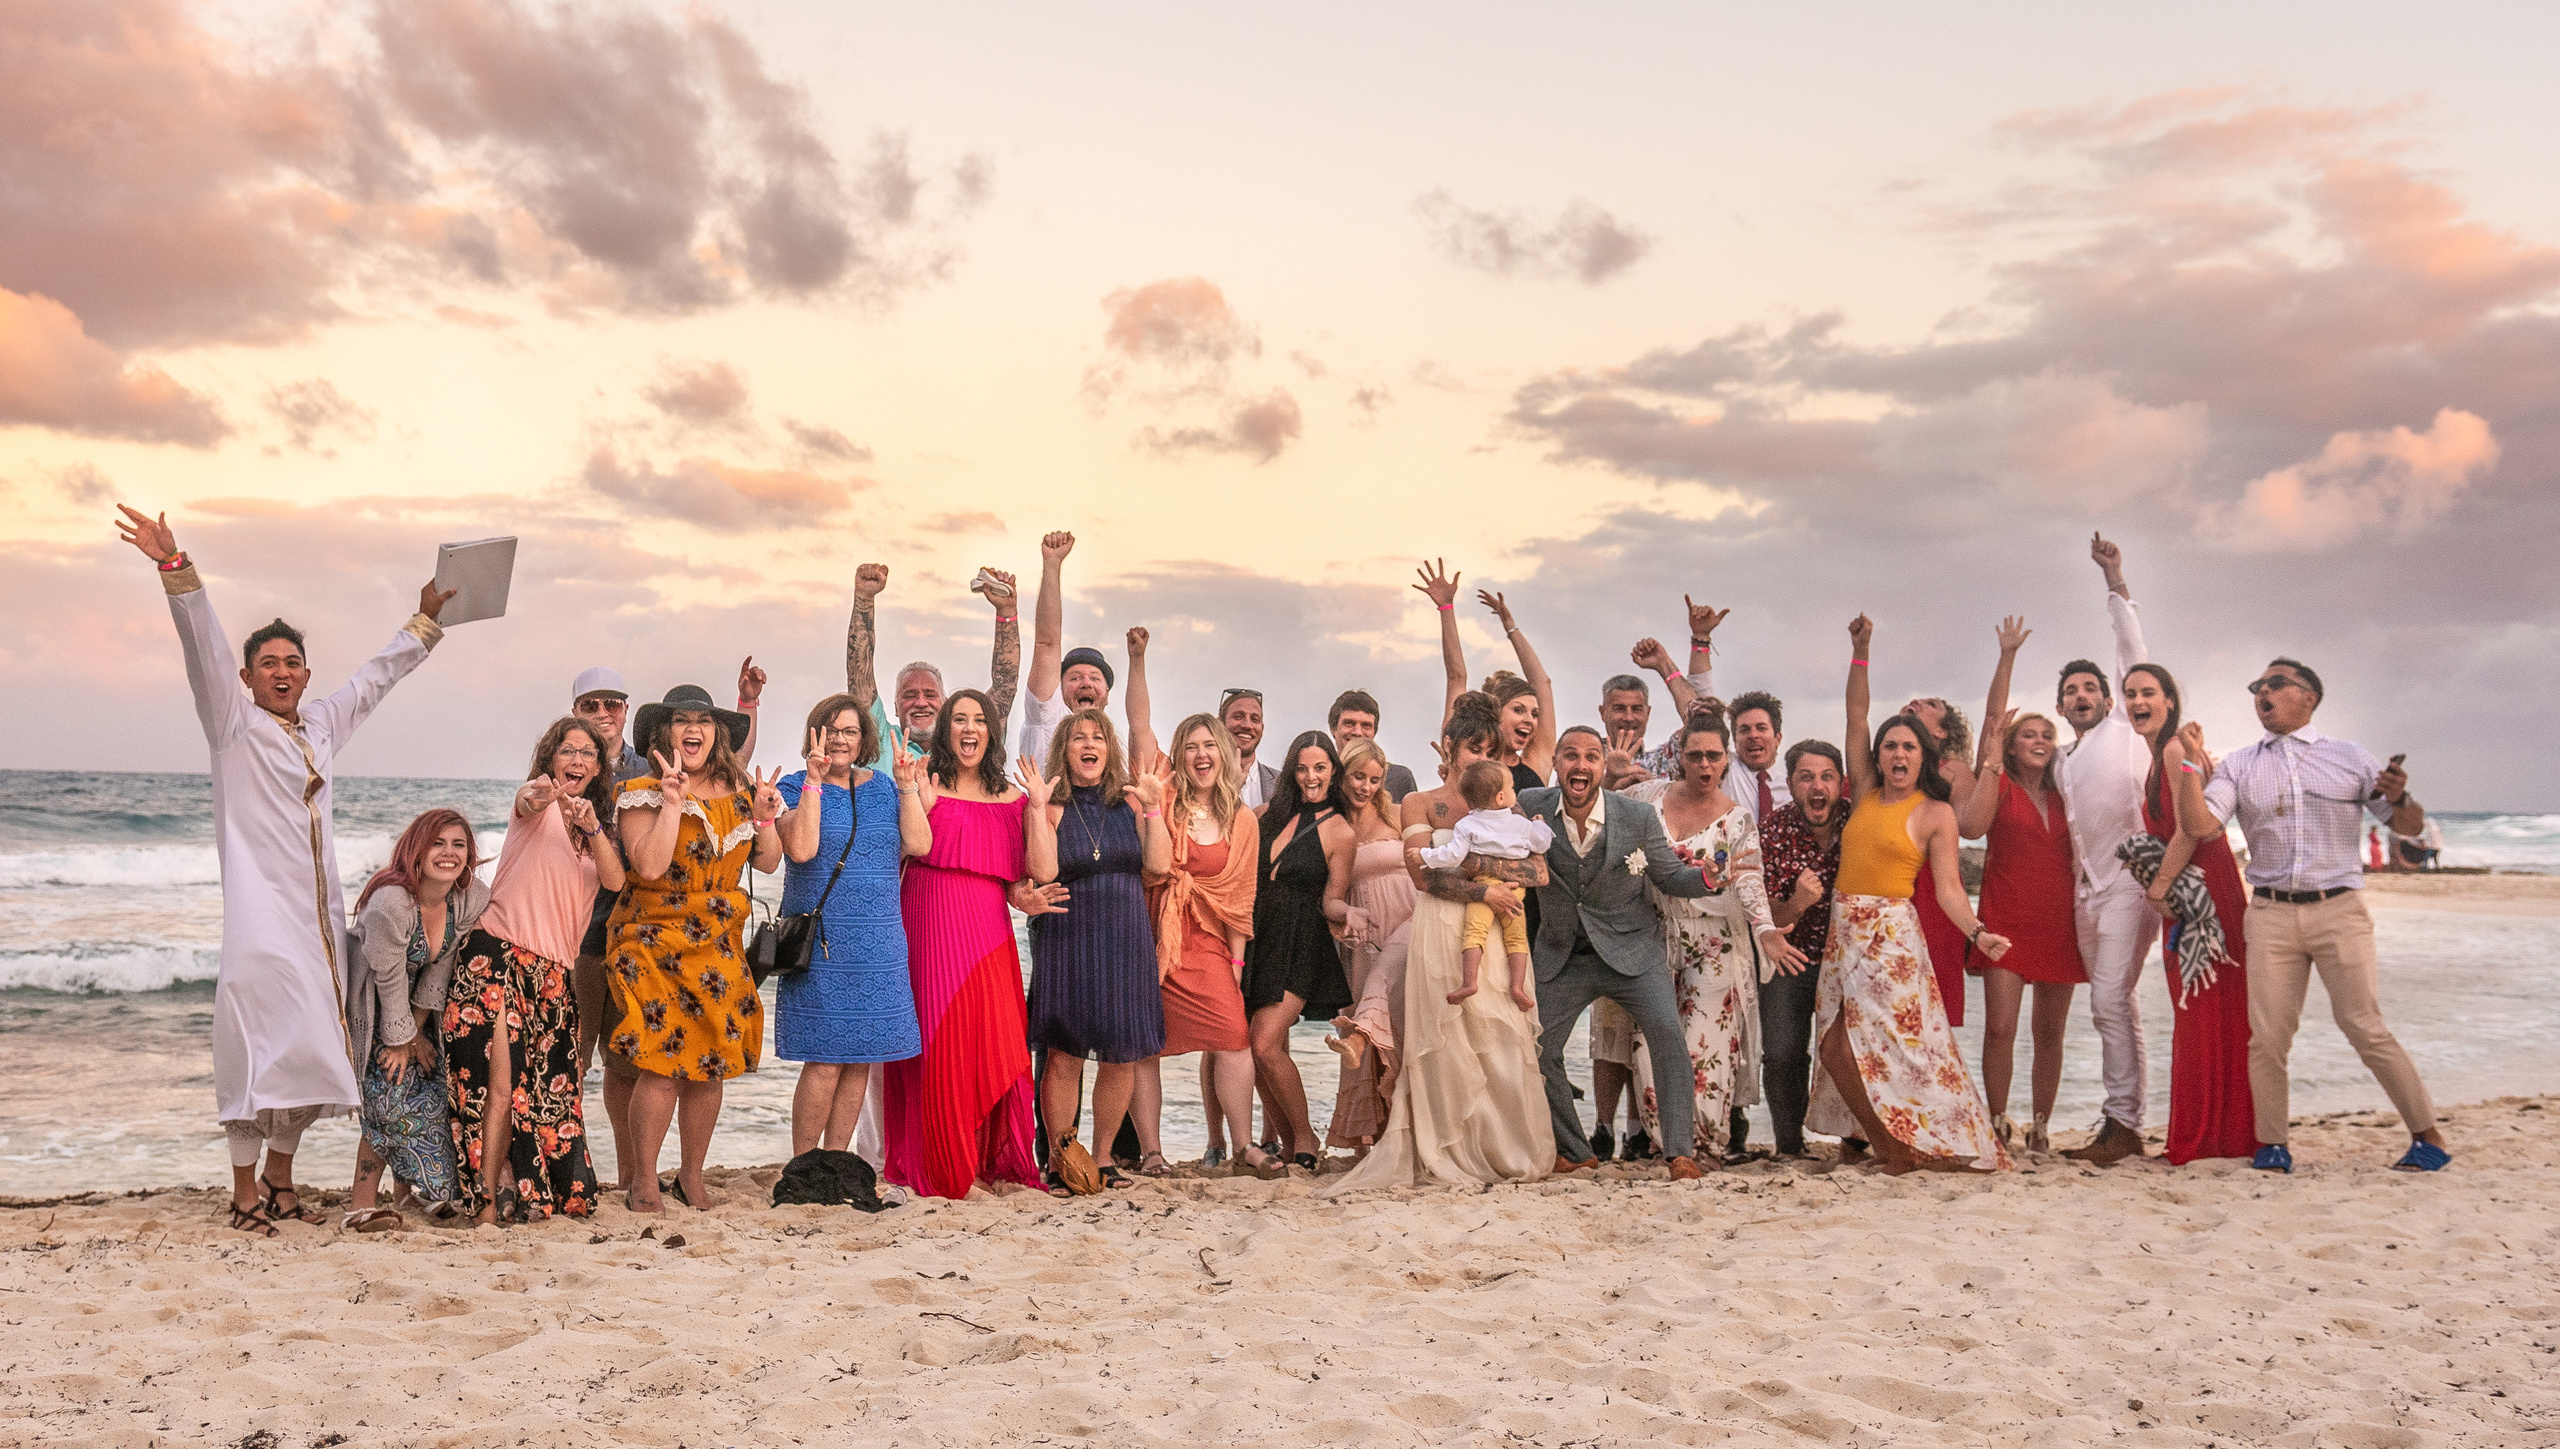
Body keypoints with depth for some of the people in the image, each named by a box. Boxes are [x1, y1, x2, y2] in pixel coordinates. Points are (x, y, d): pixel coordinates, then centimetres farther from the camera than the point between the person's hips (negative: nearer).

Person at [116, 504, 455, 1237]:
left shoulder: (323, 725, 16)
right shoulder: (234, 724, 0)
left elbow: (378, 674, 29)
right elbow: (203, 647, -13)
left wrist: (425, 621, 35)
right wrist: (174, 567, -25)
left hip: (318, 912, 6)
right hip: (260, 907, -6)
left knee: (308, 1042, 8)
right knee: (260, 1043, -10)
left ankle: (280, 1182, 18)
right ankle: (245, 1193, -3)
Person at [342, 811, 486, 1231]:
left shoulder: (473, 900, -16)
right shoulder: (390, 902, -33)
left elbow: (440, 969, -7)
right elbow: (389, 979, -23)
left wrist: (417, 1031, -5)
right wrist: (404, 1039, -13)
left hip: (418, 1004, 6)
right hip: (368, 1001, -6)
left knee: (435, 1089, 1)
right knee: (392, 1090, -16)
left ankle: (410, 1183, 24)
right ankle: (362, 1204, -6)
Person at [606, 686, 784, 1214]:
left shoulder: (738, 791, 9)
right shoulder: (644, 793, -5)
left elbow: (768, 863, 10)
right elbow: (648, 864, -19)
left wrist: (764, 816, -5)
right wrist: (674, 800, -20)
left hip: (718, 946, 4)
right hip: (655, 941, -4)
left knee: (710, 1063, 4)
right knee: (661, 1060, -11)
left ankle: (692, 1175, 20)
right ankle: (643, 1180, 3)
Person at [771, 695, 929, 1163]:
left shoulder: (882, 786, 11)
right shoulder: (794, 786, 0)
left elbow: (919, 844, -1)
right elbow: (801, 848, -18)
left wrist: (907, 786, -6)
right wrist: (814, 781, -17)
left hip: (878, 944, 4)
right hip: (821, 944, -4)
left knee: (861, 1059, 7)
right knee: (825, 1061, -6)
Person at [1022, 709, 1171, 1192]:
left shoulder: (1129, 803, 9)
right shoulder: (1053, 808, 1)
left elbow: (1159, 864, -1)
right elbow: (1044, 871, -15)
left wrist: (1153, 808, -6)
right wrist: (1038, 807, -15)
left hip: (1126, 943, 3)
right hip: (1067, 940, -3)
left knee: (1122, 1056, 5)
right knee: (1063, 1056, -5)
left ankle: (1103, 1156, 20)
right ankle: (1060, 1161, 9)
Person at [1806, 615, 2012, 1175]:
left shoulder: (1935, 813, -1)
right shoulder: (1866, 794, 10)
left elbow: (1948, 887, -5)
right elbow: (1855, 719, 9)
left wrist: (1977, 933, -20)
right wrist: (1860, 654, 3)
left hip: (1891, 933, -5)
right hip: (1844, 929, 5)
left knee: (1888, 1043, -8)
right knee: (1841, 1047, 4)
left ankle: (1908, 1144, 6)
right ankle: (1860, 1136, 18)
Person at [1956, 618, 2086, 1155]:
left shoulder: (2063, 796, 14)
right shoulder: (1999, 785, 2)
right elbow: (1993, 717, -6)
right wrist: (2007, 656, -9)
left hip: (2059, 920, 4)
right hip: (2006, 919, -4)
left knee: (2049, 1032, 6)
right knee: (2000, 1026, -11)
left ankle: (2041, 1126, 15)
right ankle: (1997, 1123, 0)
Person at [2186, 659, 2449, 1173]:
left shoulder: (2349, 758, 8)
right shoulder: (2238, 765, 10)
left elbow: (2411, 826, 9)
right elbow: (2198, 824, -3)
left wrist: (2398, 797, -12)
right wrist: (2189, 763, -8)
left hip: (2338, 910, -2)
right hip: (2271, 914, 2)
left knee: (2365, 1028, -4)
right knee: (2267, 1035, -1)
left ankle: (2428, 1136, 9)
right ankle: (2272, 1143, 10)